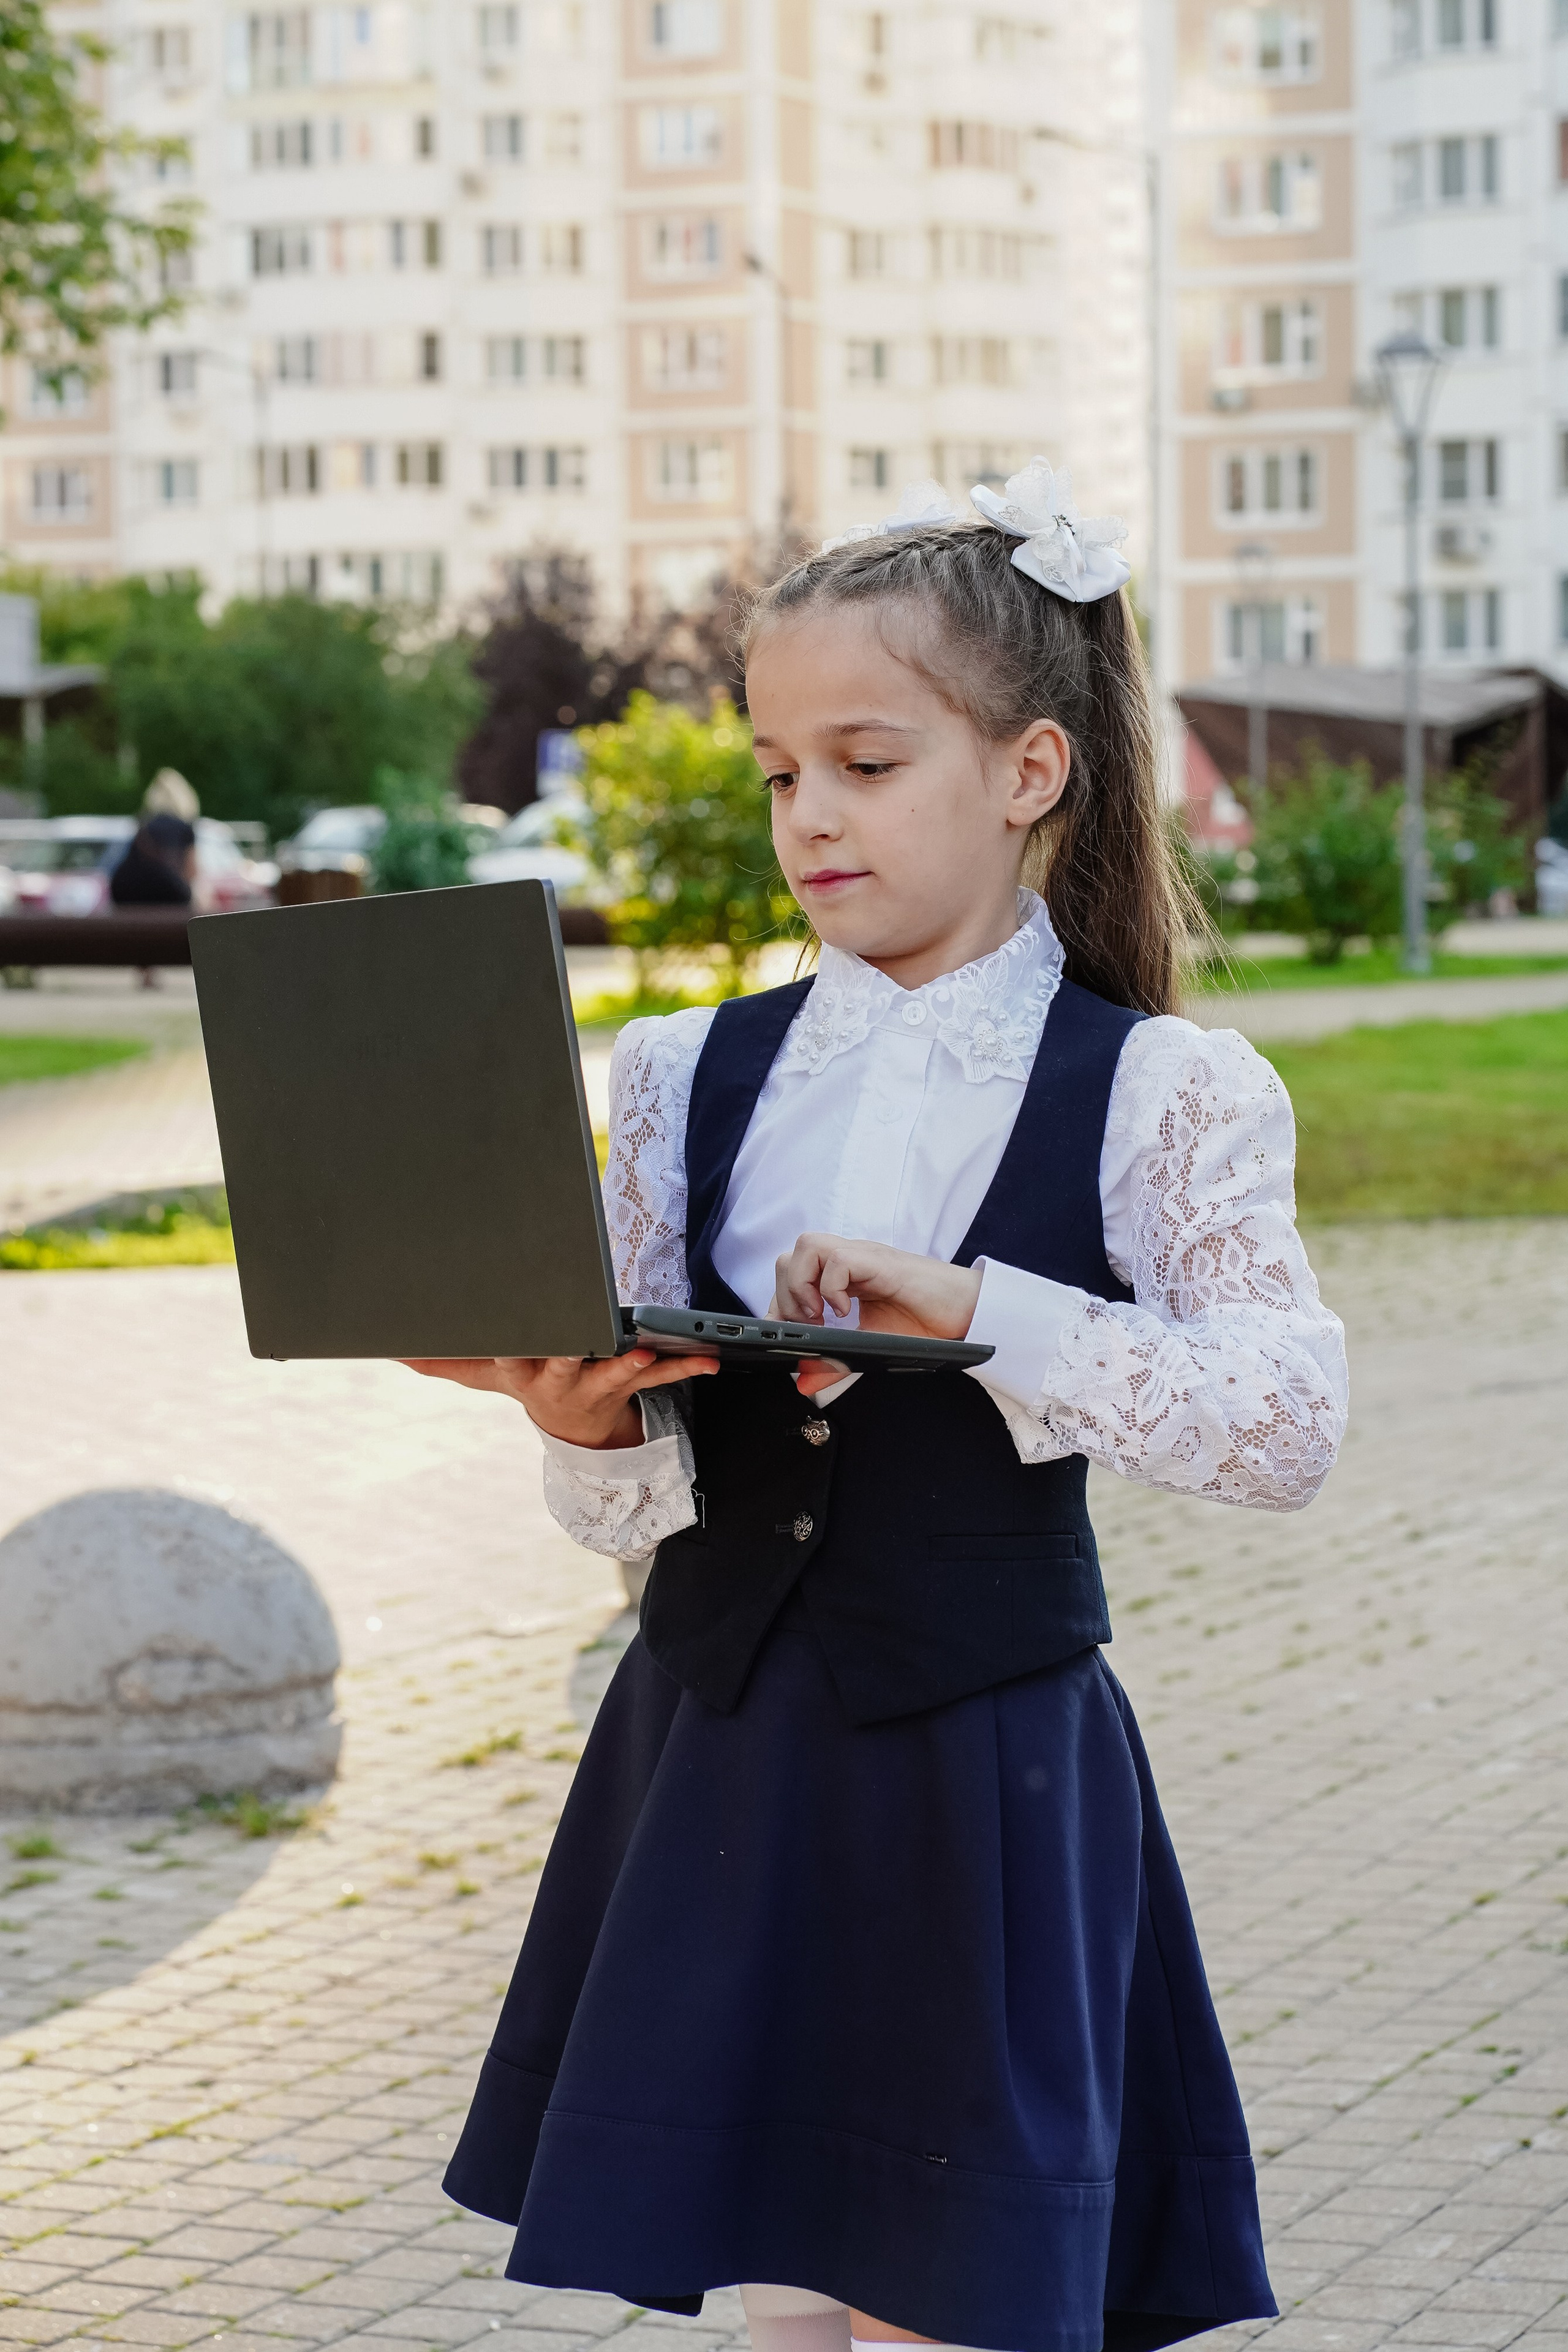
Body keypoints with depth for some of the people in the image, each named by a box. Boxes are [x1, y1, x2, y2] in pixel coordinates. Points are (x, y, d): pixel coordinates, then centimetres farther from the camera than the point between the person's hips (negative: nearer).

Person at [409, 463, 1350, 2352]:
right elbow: (635, 1509, 7)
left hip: (979, 1762, -3)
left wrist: (973, 1307, -24)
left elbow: (1290, 1421, -17)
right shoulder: (694, 1079, 5)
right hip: (722, 1750, 4)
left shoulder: (1154, 1097, -5)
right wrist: (587, 1427, -17)